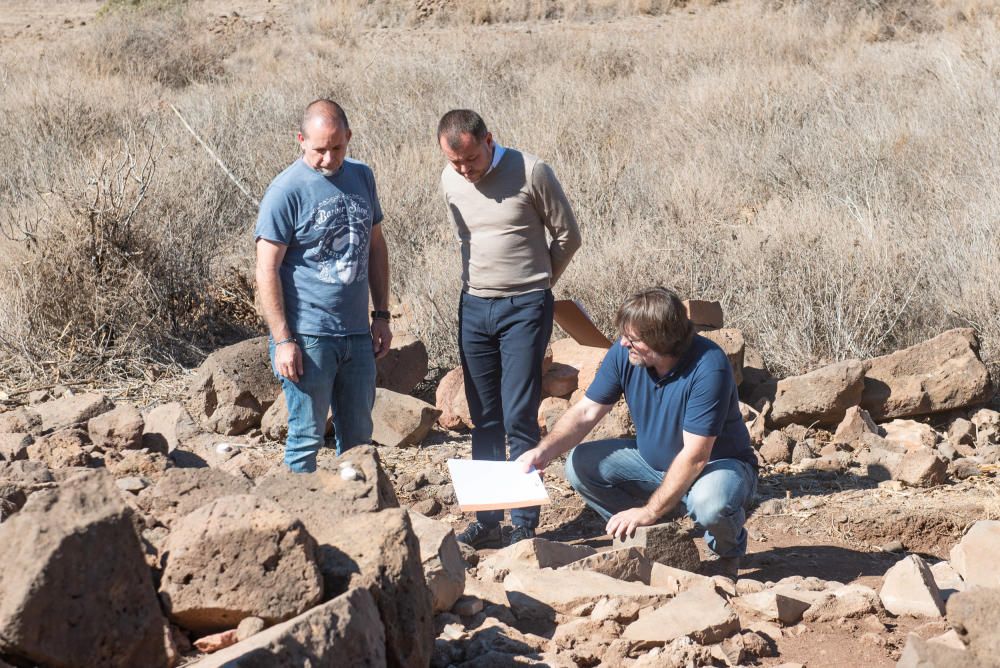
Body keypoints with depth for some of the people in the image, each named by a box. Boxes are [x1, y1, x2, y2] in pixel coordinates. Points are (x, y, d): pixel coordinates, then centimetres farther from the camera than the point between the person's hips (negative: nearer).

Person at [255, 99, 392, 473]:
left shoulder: (361, 177, 7)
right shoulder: (287, 190, -11)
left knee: (358, 438, 13)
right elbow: (267, 270, -12)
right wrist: (283, 340, -16)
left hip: (357, 334, 6)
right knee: (307, 438, 1)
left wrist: (381, 315, 13)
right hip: (307, 336, -6)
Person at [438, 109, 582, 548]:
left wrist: (536, 281, 8)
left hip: (524, 309, -5)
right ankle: (487, 521, 16)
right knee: (485, 420, 9)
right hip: (474, 308, 5)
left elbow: (567, 236, -2)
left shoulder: (530, 173, -13)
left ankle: (525, 525, -1)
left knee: (519, 419, -7)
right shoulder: (450, 181, 4)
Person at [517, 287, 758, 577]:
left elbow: (695, 456, -31)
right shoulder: (624, 354, -14)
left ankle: (728, 551, -1)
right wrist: (545, 450, -25)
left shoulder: (708, 366, -31)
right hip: (653, 461, 6)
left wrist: (648, 512, -31)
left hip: (720, 464, -6)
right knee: (581, 465, -12)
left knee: (710, 501, -39)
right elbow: (586, 412, -6)